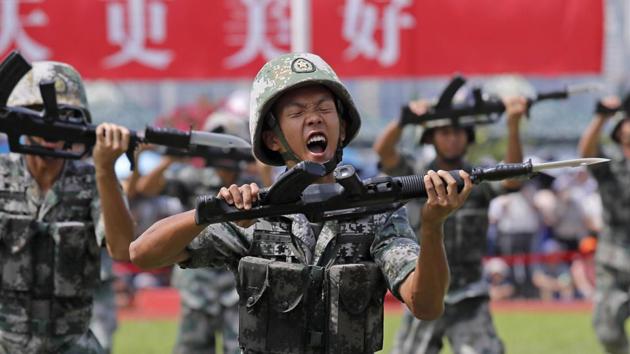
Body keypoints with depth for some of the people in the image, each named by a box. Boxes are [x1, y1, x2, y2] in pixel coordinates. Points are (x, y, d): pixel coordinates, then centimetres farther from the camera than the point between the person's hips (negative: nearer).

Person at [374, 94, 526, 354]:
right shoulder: (417, 178, 0)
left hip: (468, 301, -1)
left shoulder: (479, 181, -1)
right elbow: (383, 149, -16)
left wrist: (513, 126, -37)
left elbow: (512, 178, -21)